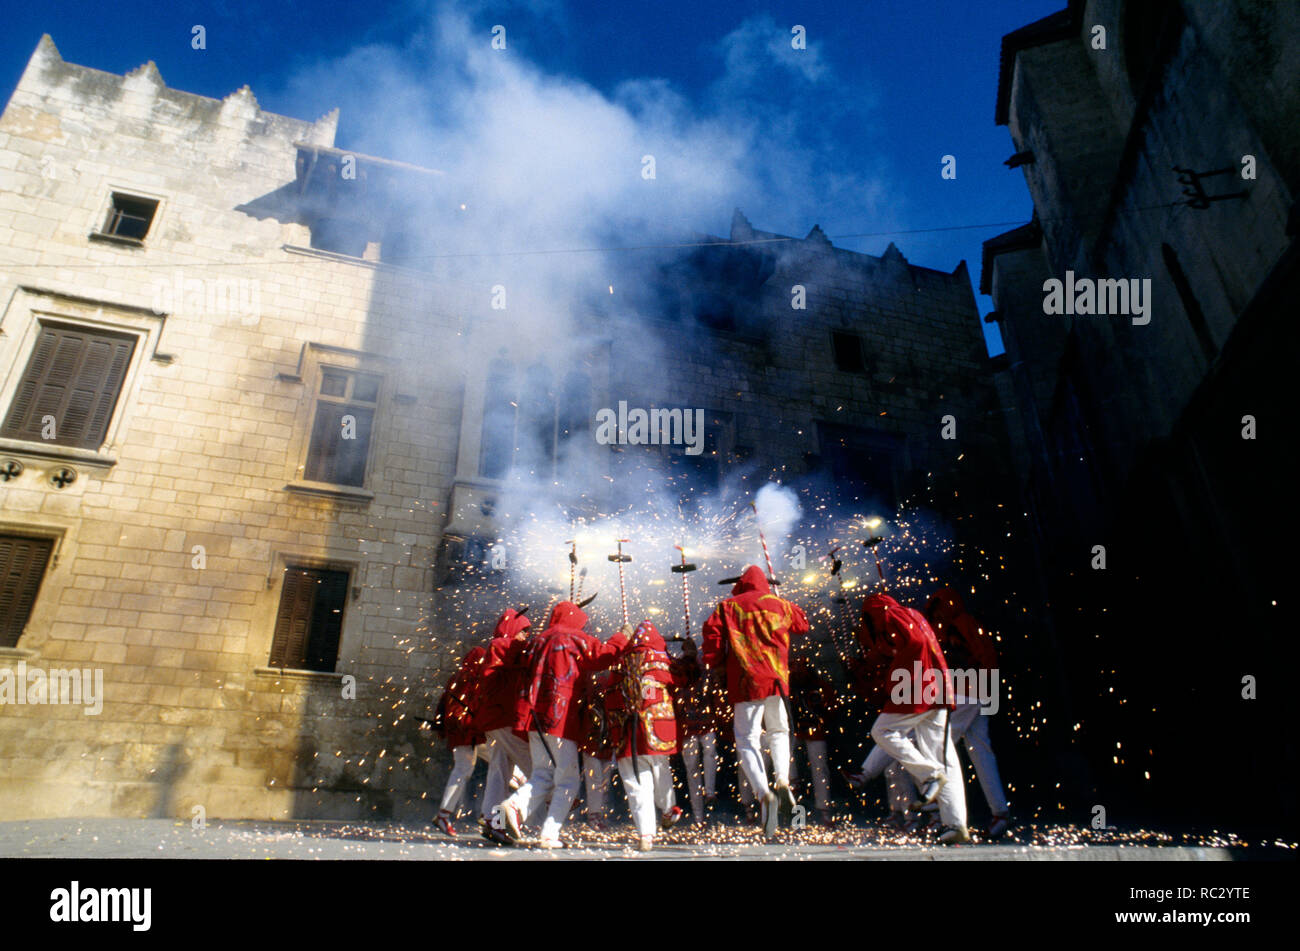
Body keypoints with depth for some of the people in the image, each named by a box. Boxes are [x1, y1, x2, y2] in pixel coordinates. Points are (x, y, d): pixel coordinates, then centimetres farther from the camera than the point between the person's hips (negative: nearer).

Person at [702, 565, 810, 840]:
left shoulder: (727, 606, 7)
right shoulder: (779, 605, 12)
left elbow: (712, 629, -5)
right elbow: (802, 624, 27)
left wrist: (713, 662, 8)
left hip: (745, 681, -2)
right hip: (776, 678, 3)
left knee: (747, 740, 1)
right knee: (779, 731, 24)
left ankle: (763, 792, -22)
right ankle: (783, 779, 0)